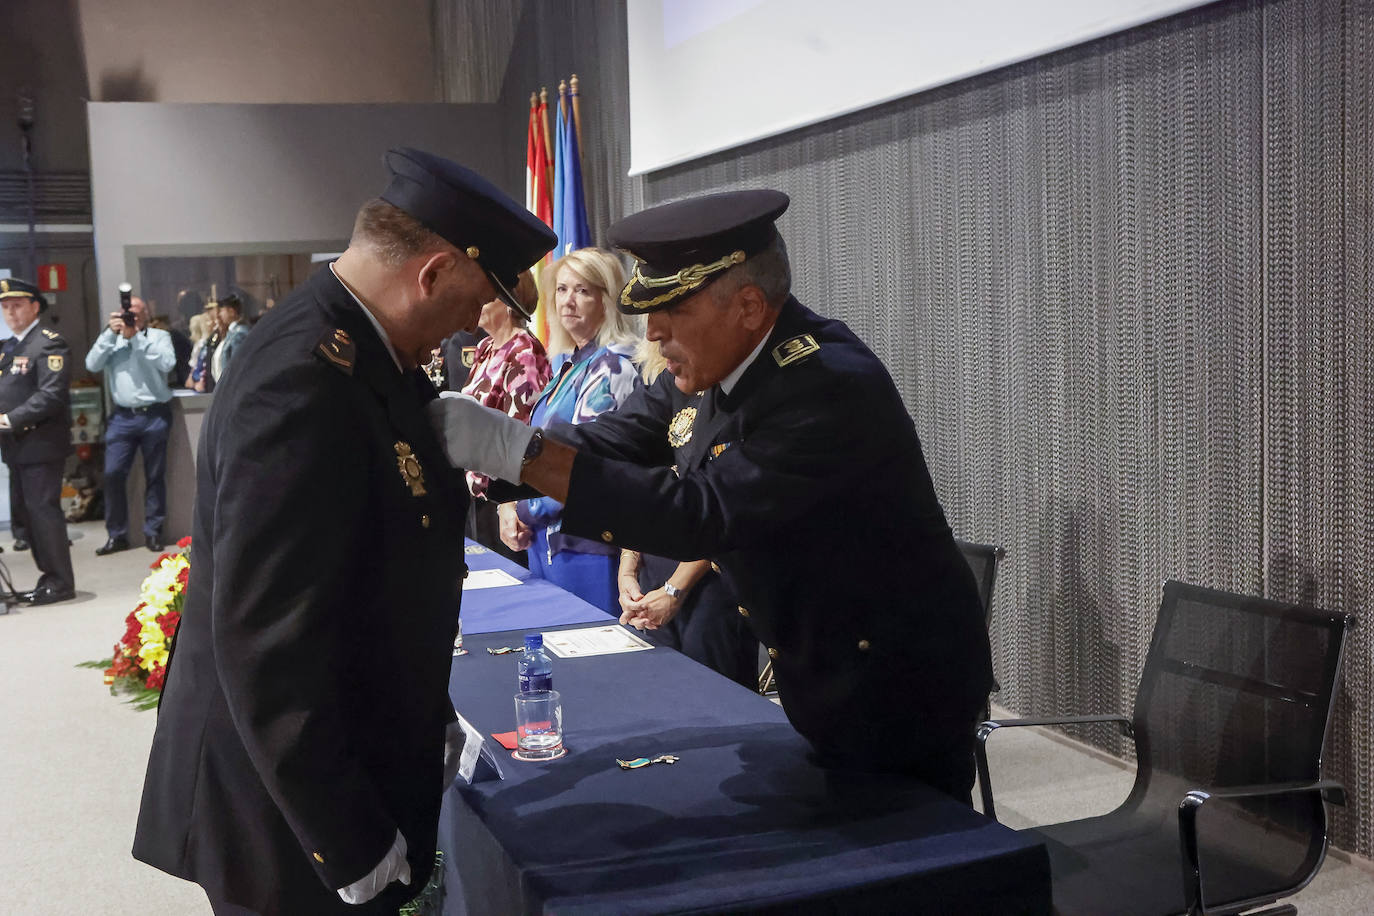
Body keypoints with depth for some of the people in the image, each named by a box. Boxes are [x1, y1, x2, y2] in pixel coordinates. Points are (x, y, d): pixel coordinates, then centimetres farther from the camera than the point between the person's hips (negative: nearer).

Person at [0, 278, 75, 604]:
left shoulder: (48, 343, -10)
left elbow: (52, 394, -20)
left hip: (40, 443, -9)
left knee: (43, 510, -6)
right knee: (29, 512, 12)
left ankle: (61, 582, 1)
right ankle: (49, 577, 21)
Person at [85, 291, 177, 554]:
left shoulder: (159, 336, 7)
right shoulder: (111, 339, 14)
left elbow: (167, 363, -11)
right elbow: (92, 365, 0)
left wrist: (136, 337, -12)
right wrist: (110, 332, -7)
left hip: (155, 415, -2)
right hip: (122, 417, 2)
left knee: (155, 475, 4)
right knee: (113, 474, -4)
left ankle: (153, 532, 12)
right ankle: (117, 534, 5)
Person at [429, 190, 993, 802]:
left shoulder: (833, 388, -29)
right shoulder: (714, 362, -1)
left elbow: (702, 515, -33)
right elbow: (610, 444, 0)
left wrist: (518, 450, -36)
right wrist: (479, 452, -17)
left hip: (898, 695, -8)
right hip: (823, 682, 8)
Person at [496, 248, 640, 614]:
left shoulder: (613, 367, -14)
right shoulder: (566, 365, 14)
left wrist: (526, 511, -9)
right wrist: (512, 508, 2)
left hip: (588, 546, -9)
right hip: (545, 539, 9)